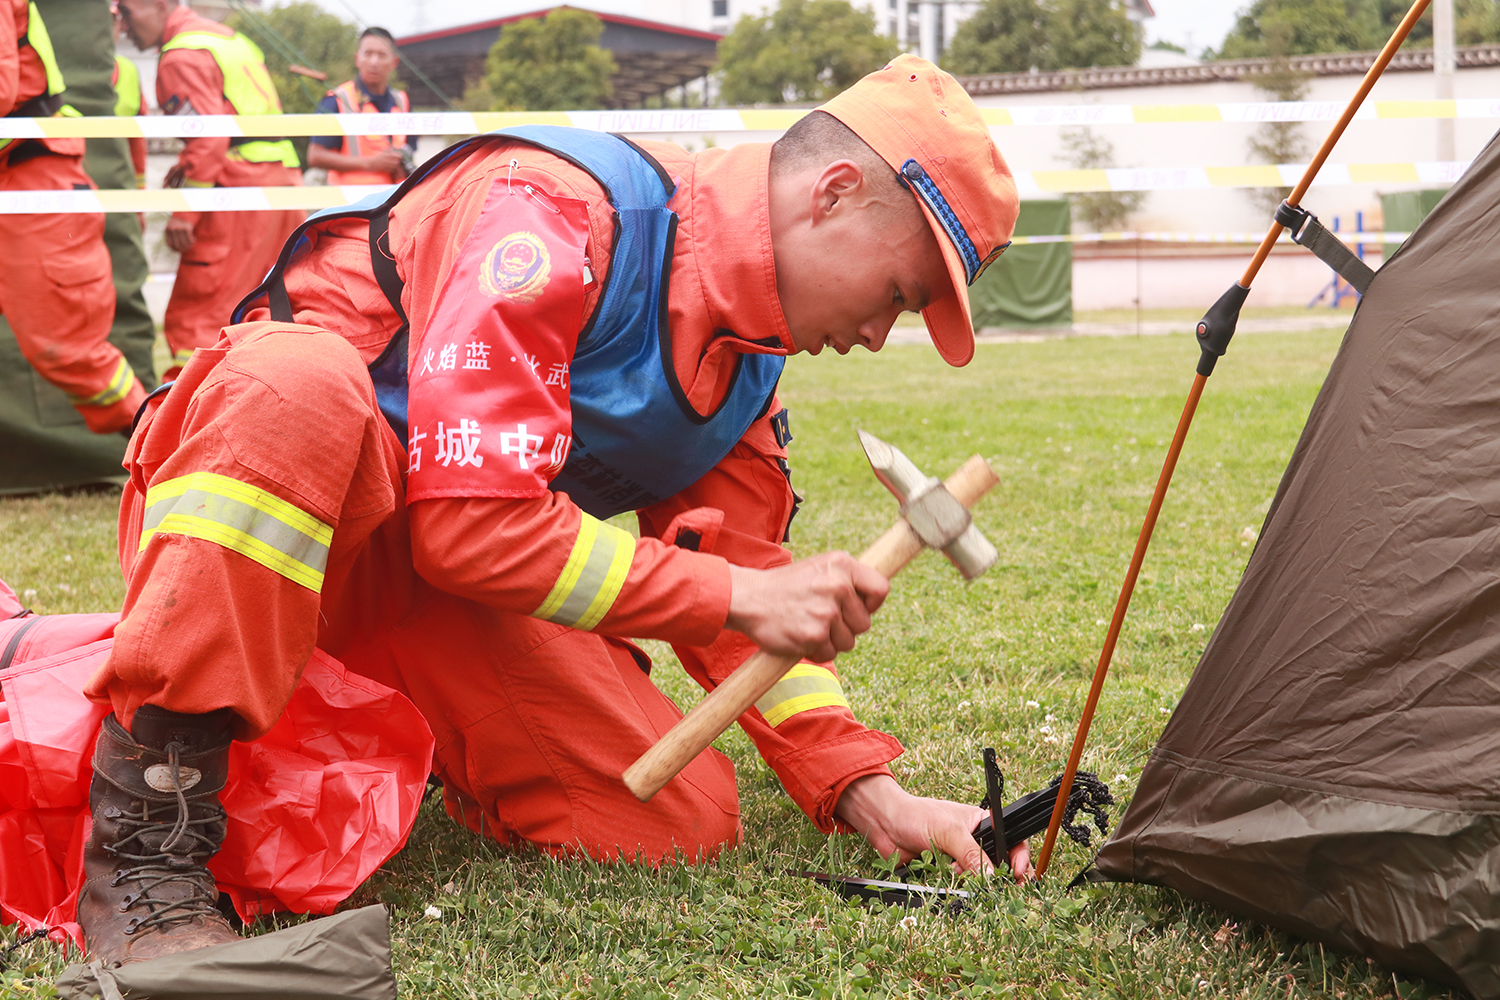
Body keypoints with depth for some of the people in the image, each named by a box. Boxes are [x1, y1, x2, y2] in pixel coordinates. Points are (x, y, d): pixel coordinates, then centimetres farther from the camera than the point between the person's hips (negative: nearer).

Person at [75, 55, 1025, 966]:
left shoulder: (748, 358, 5)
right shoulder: (557, 206, -23)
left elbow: (744, 578, 9)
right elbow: (474, 526, -30)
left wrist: (864, 790, -3)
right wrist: (738, 597, -26)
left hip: (438, 588, 7)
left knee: (687, 823, -8)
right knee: (297, 381, -42)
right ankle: (146, 847, -37)